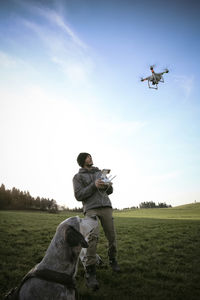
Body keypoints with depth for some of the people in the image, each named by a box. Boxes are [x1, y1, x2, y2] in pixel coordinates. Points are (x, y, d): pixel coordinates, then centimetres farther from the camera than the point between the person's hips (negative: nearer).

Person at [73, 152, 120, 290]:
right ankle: (90, 272, -16)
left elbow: (110, 191, 20)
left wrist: (108, 186, -4)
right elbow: (79, 196, -3)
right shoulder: (78, 177, 8)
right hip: (90, 208, -4)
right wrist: (94, 186, -14)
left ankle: (113, 260, 28)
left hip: (106, 207, 4)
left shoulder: (100, 173, 20)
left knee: (112, 236, 3)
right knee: (93, 236, -22)